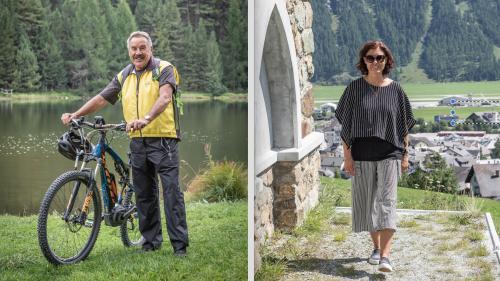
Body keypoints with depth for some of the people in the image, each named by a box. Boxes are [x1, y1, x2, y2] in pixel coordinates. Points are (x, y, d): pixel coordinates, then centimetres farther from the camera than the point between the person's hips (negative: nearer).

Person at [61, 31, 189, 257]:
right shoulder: (124, 76, 16)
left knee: (171, 191, -8)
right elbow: (101, 99, 16)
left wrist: (146, 119, -36)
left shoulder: (164, 69, -2)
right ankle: (151, 241, 19)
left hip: (163, 139, -6)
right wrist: (75, 115, 4)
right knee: (144, 194, 9)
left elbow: (165, 97, -20)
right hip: (137, 142, 6)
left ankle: (180, 244, -5)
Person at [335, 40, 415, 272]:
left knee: (386, 201, -11)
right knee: (366, 202, 9)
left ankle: (385, 256, -17)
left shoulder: (395, 90, 3)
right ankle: (376, 247, 27)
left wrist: (405, 155, 5)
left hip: (389, 155, -1)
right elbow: (346, 125, 1)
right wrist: (347, 155, -4)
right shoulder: (355, 88, 1)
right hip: (362, 155, 1)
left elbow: (404, 126, 8)